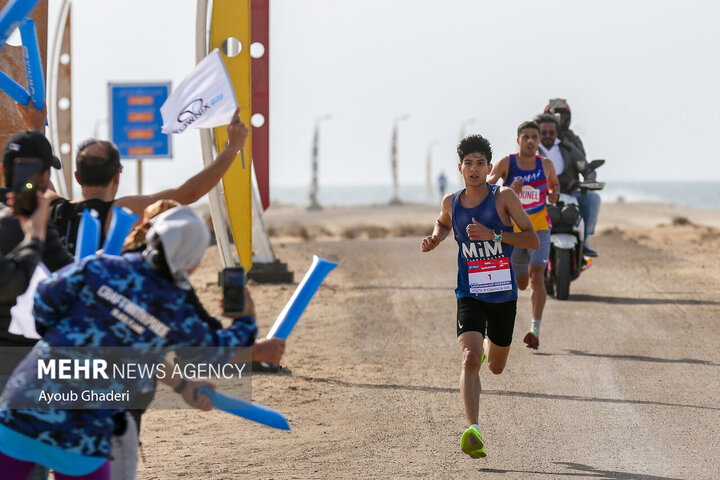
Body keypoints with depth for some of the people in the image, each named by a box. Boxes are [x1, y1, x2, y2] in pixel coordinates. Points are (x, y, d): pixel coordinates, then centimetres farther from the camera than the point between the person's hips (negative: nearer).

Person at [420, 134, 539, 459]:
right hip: (469, 295, 0)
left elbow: (533, 241, -11)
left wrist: (493, 235, -23)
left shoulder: (504, 197, -8)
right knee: (470, 359, -23)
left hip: (503, 295, 0)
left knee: (496, 367, 19)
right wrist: (435, 239, 4)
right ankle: (473, 431, -30)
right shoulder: (451, 203, 1)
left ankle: (487, 346, 56)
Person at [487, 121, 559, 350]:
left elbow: (554, 184, 24)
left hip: (539, 230, 0)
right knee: (520, 283, 13)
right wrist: (509, 190, -34)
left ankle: (535, 329, -22)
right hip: (512, 230, 0)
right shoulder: (506, 163, -6)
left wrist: (554, 194, 2)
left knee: (537, 277, -19)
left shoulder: (546, 164, 2)